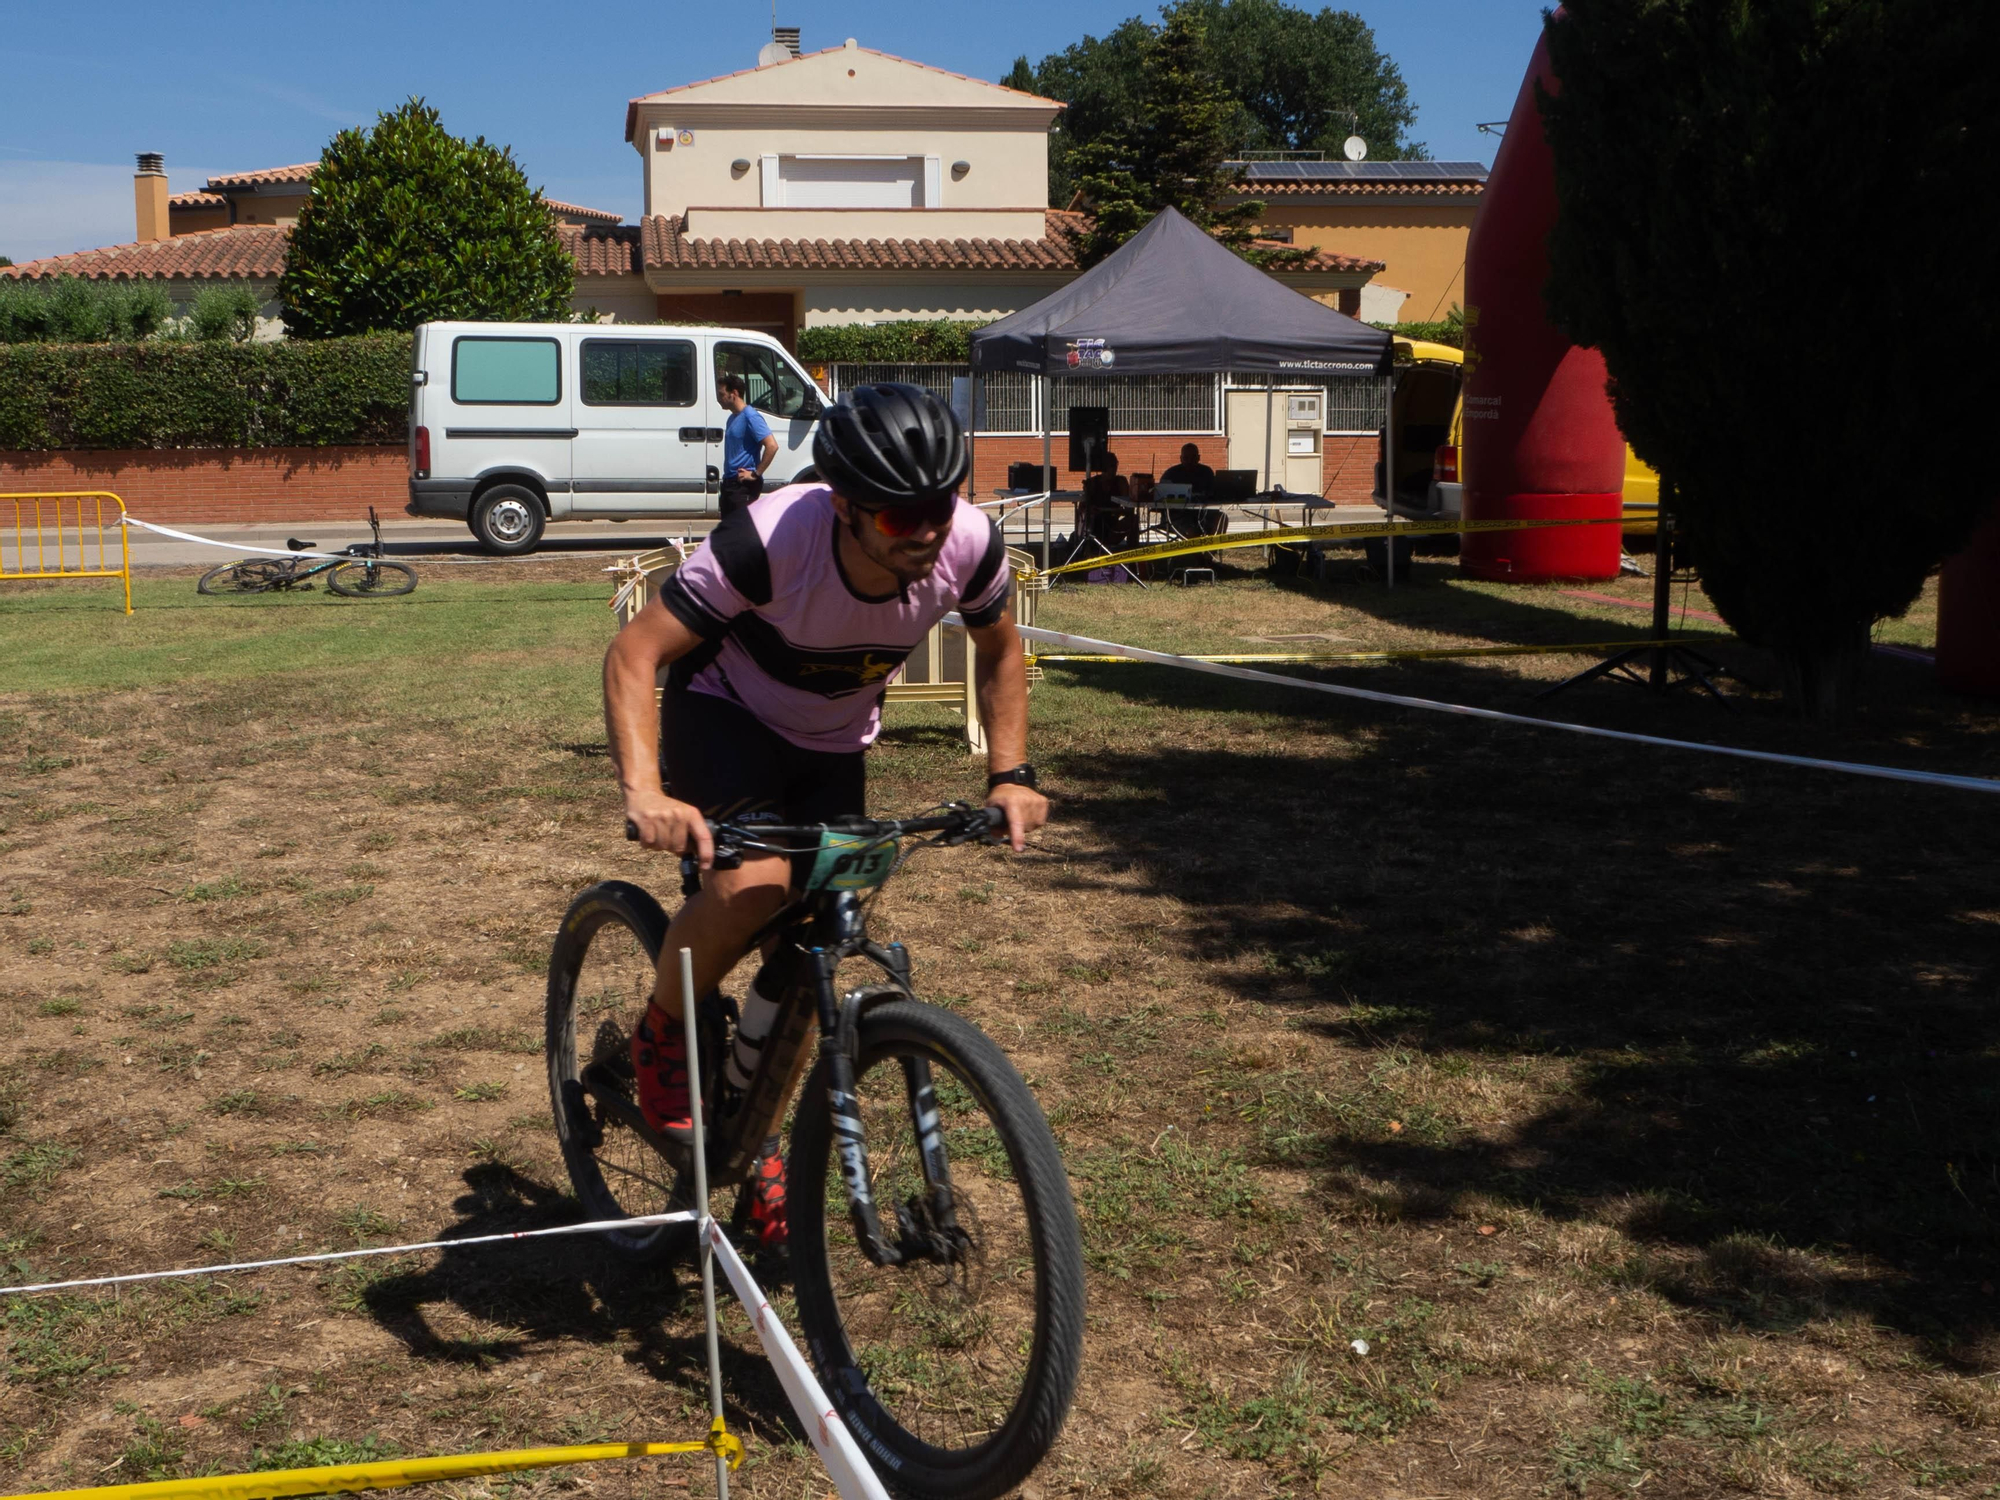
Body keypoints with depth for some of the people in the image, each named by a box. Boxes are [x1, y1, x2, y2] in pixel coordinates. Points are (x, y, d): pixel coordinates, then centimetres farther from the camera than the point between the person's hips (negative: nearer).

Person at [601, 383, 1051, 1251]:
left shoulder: (969, 545, -23)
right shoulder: (771, 539, -36)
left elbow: (998, 653, -1)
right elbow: (633, 654, -33)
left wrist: (1010, 774, -11)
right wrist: (644, 792, -46)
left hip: (831, 744, 4)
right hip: (723, 714, -4)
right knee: (755, 885, -32)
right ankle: (661, 1038, -2)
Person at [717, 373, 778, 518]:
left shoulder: (750, 416, -14)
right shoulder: (733, 418, 15)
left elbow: (772, 446, -23)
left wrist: (756, 474, -20)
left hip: (744, 485, -10)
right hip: (730, 482, 10)